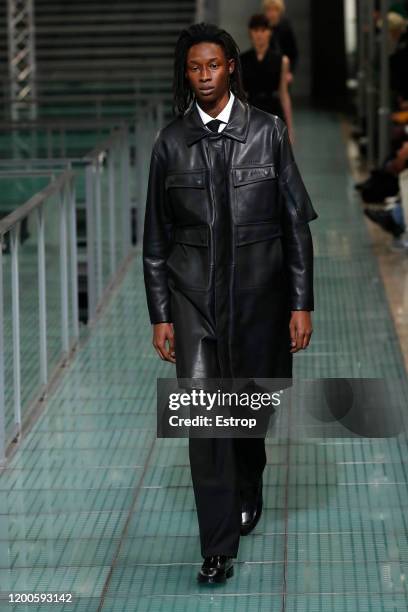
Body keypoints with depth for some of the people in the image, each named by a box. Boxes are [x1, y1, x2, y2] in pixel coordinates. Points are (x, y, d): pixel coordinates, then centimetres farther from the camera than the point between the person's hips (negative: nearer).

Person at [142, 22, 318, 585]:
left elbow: (297, 222, 0)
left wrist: (302, 303, -3)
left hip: (258, 290, 0)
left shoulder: (268, 131, -2)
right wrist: (160, 315, 3)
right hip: (194, 295, 0)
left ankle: (247, 492, 45)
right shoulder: (170, 142, 1)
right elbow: (156, 237, 6)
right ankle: (218, 548, -4)